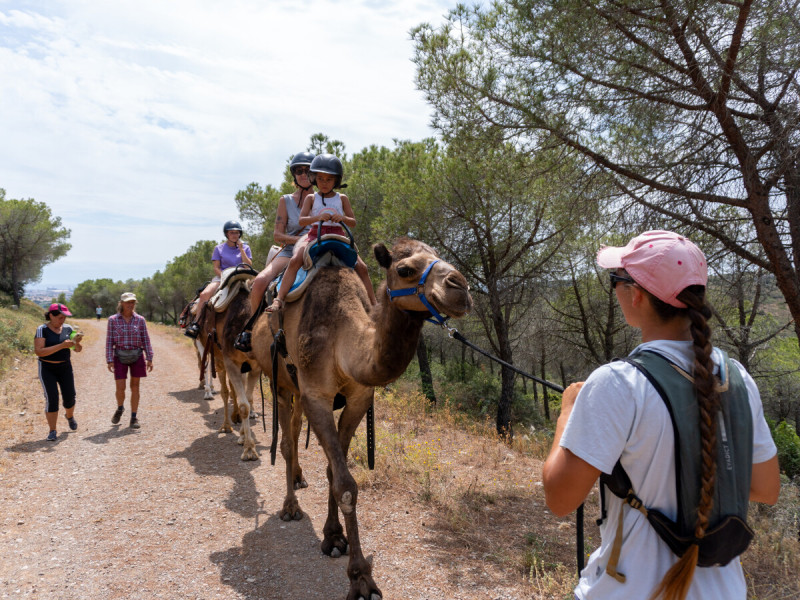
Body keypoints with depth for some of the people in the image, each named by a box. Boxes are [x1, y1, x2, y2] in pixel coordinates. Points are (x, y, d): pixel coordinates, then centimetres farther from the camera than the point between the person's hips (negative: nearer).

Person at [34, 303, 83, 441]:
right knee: (51, 399, -12)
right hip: (47, 369, -4)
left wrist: (77, 342, -24)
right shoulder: (42, 330, -13)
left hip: (65, 367, 4)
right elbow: (38, 351, -23)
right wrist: (61, 346, -31)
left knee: (69, 397, 5)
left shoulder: (68, 329, -1)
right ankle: (53, 431, -1)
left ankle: (69, 415, 38)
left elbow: (78, 349, 0)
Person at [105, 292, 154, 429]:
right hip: (120, 357, -1)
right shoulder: (113, 320, -1)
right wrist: (109, 360, -6)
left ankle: (134, 417, 14)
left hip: (137, 356, 1)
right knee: (120, 388, -1)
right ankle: (120, 409, 31)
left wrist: (149, 359, 0)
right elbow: (109, 341, 0)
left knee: (135, 387, 5)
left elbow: (146, 340, 4)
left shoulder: (140, 320, 1)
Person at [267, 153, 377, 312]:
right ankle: (278, 299, -27)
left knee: (361, 266, -11)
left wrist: (342, 218, -16)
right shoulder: (311, 198, 8)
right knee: (295, 261, -26)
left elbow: (353, 222, 6)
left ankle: (374, 303, -1)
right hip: (315, 235, -1)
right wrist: (318, 217, -24)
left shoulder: (342, 199, 11)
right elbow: (301, 220, -5)